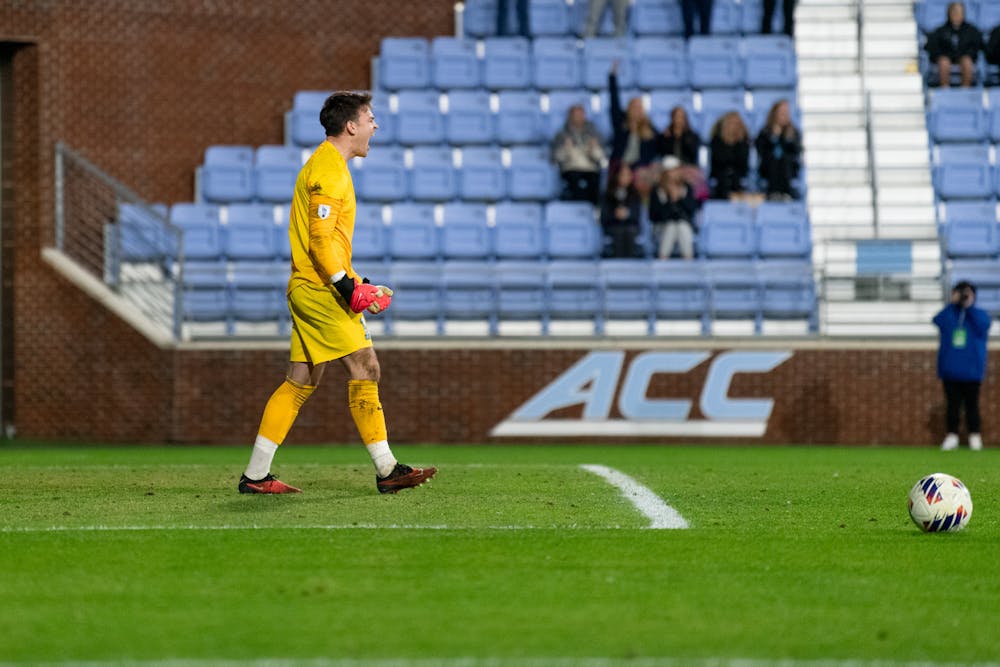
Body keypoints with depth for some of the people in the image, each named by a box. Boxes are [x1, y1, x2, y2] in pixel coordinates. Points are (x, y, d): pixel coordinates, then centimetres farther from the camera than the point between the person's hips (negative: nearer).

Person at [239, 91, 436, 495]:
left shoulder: (328, 166, 21)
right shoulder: (329, 171, -12)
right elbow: (321, 239, -20)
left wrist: (358, 285, 21)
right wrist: (348, 287, -21)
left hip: (310, 290, 10)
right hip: (321, 291, -10)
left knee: (300, 383, 10)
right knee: (364, 368, -9)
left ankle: (255, 476, 10)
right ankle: (386, 470, -8)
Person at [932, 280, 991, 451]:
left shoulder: (979, 314, 5)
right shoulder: (949, 313, 9)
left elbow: (983, 326, -16)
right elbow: (938, 321, -11)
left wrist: (970, 307, -16)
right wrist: (952, 304, -12)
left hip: (971, 371, -2)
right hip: (950, 370, 2)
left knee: (971, 404, 1)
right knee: (952, 404, 4)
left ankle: (975, 436, 8)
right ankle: (952, 435, 9)